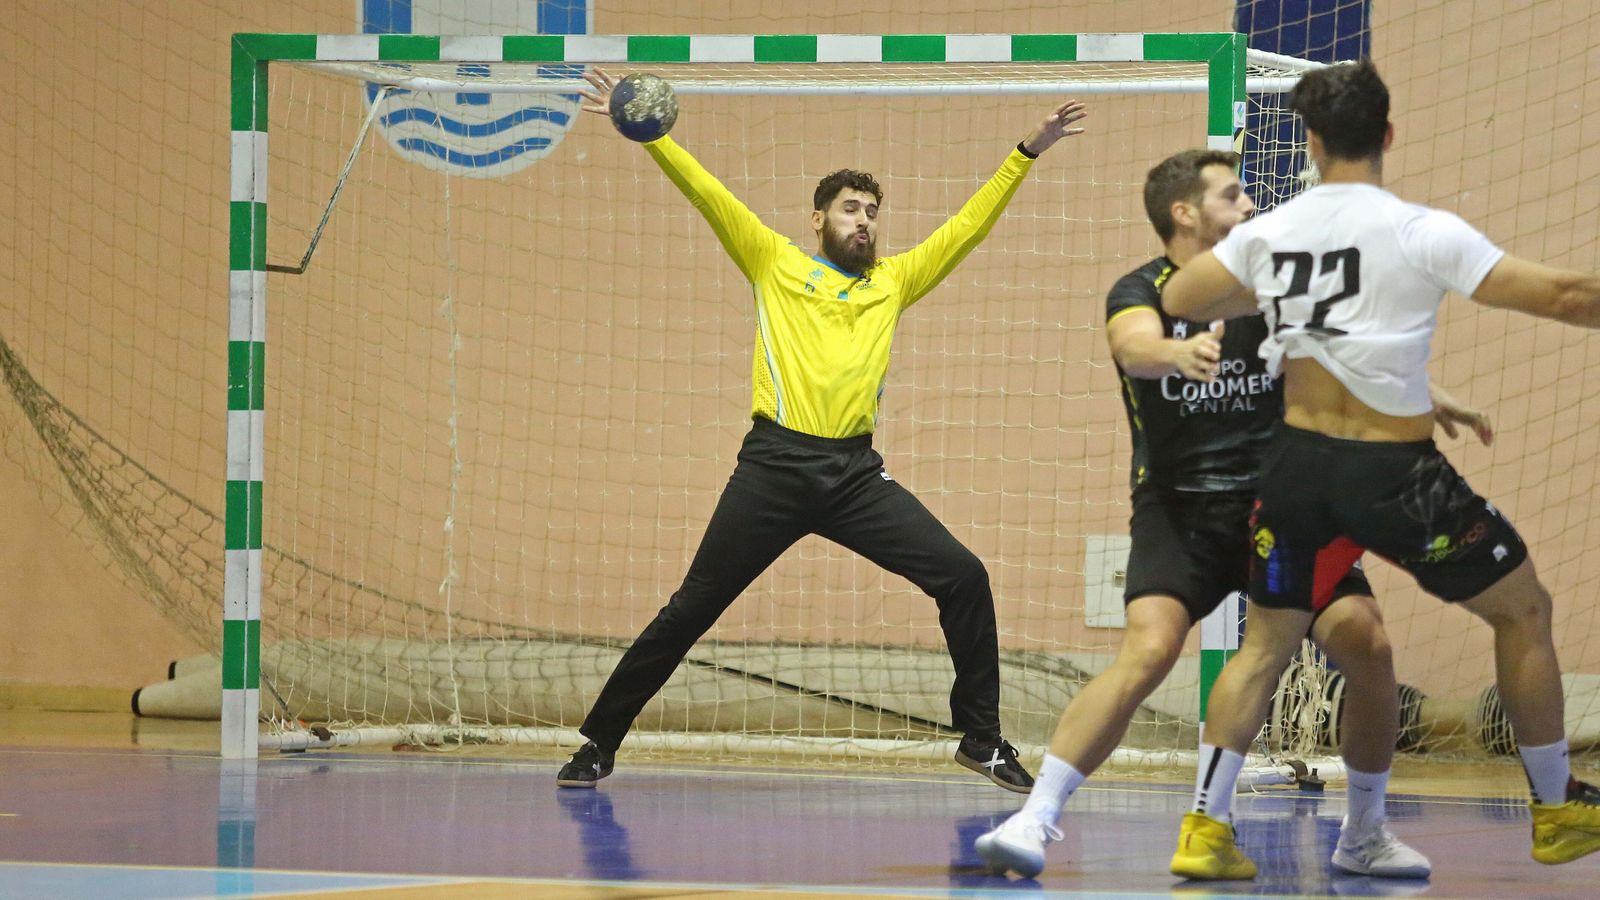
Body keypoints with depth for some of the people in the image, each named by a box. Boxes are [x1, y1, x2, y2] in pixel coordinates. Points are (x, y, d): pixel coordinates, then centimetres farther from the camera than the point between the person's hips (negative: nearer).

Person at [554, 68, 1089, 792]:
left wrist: (1028, 152, 14)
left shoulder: (893, 280, 18)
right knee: (690, 610, 0)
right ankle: (599, 744, 11)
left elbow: (968, 225, 19)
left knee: (963, 577, -10)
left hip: (856, 473, 3)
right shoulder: (775, 262, 11)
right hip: (774, 464, -2)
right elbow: (706, 193, 6)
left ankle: (981, 738, 2)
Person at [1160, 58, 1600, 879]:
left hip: (1297, 464, 4)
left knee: (1266, 644, 19)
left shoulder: (1268, 233, 0)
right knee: (1523, 610, 16)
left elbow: (1178, 301, 13)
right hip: (1395, 473, -4)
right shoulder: (1422, 233, -14)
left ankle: (1202, 828, 7)